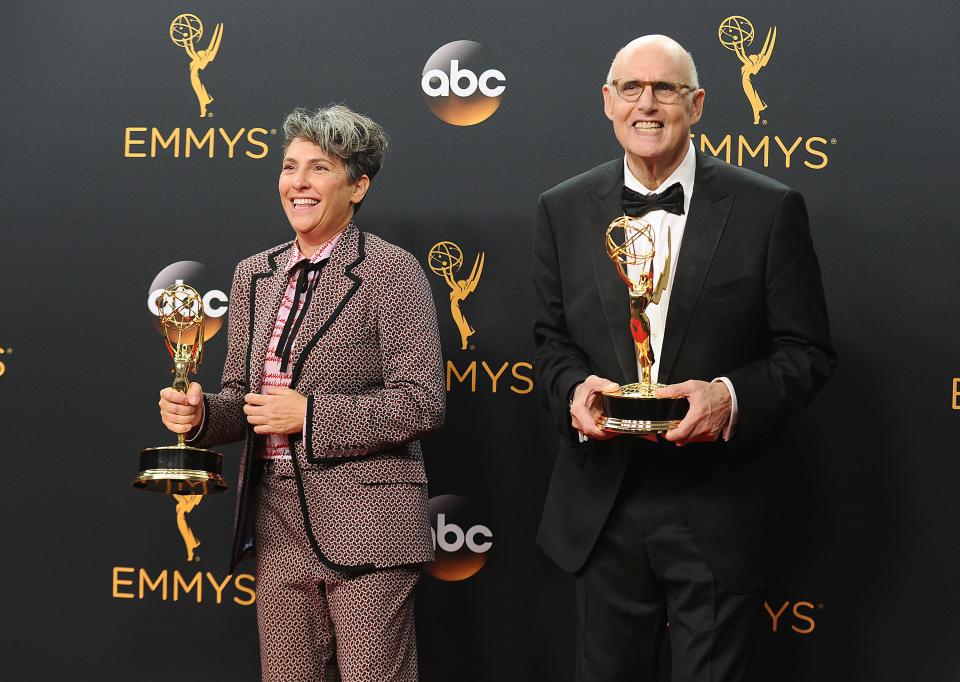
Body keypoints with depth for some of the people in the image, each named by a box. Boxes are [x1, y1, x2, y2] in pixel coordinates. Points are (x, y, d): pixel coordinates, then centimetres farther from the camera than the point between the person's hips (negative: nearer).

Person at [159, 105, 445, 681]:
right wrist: (201, 412, -2)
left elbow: (423, 403, -12)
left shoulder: (392, 271, -7)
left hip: (364, 525, -6)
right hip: (278, 525, 6)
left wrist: (309, 415, -16)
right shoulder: (255, 274, 14)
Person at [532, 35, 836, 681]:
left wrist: (733, 396, -21)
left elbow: (808, 352, -3)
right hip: (604, 509, 3)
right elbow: (552, 341, 12)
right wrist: (574, 387, -10)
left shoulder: (770, 209, -5)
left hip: (721, 515, -3)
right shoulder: (562, 210, 5)